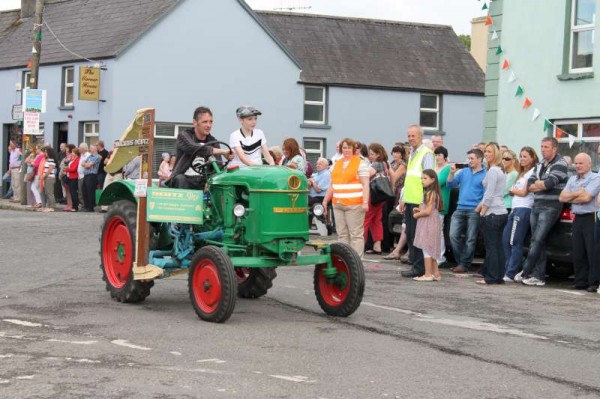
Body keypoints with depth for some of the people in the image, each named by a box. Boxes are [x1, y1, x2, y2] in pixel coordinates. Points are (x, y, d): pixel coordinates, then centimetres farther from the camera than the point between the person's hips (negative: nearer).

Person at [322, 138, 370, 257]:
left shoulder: (360, 163, 0)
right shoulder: (337, 164, 18)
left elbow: (365, 184, -6)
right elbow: (332, 184, 22)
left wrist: (365, 202, -15)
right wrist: (325, 201, 18)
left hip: (354, 204, -6)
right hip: (338, 204, 6)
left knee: (356, 234, -5)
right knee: (342, 234, 8)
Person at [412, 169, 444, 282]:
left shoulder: (430, 193, -16)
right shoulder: (432, 193, 14)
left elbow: (428, 211, -20)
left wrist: (417, 215, -6)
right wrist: (420, 210, 6)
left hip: (429, 223, -10)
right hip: (428, 224, 10)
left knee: (426, 248, -6)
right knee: (430, 249, 15)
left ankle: (428, 274, -4)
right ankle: (436, 273, 20)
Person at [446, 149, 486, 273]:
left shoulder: (485, 175, -2)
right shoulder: (464, 172, 12)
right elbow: (450, 185, 9)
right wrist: (452, 173, -6)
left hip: (474, 211, -4)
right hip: (460, 209, 4)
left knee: (470, 239, 2)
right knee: (453, 235, -3)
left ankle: (464, 264, 8)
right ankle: (460, 261, 9)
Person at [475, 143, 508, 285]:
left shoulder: (493, 171, -12)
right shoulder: (500, 170, 17)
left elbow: (490, 193, -15)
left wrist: (483, 211, -9)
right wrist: (481, 204, 21)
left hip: (492, 213, -9)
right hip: (501, 212, 9)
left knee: (491, 246, -5)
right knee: (498, 246, 10)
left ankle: (491, 277, -4)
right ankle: (499, 276, 11)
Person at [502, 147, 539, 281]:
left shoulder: (532, 172, -3)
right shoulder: (522, 174, 25)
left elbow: (523, 192, -6)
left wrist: (513, 190, 9)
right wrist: (512, 191, 0)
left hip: (524, 209, -9)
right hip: (515, 209, 9)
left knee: (515, 242, -12)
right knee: (506, 240, 5)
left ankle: (511, 274, -13)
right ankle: (510, 269, 9)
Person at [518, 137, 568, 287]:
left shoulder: (559, 164, -6)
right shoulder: (540, 164, 17)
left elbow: (549, 183, -20)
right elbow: (530, 185, 11)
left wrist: (537, 184, -1)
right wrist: (542, 184, -7)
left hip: (550, 208, -8)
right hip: (536, 206, 8)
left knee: (537, 241, -11)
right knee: (538, 242, 6)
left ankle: (525, 272, -9)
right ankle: (539, 276, 8)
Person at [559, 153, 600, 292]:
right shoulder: (572, 179, 18)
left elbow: (586, 197, -15)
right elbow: (562, 197, 7)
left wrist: (570, 198, 0)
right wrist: (576, 194, -8)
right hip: (578, 219, 7)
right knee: (578, 253, 7)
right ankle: (581, 281, 12)